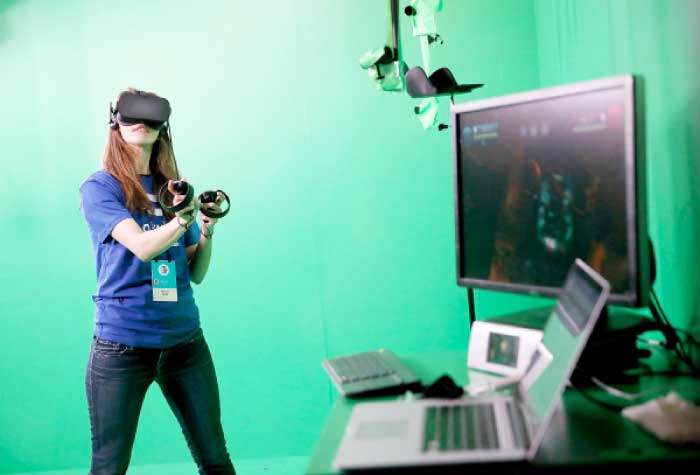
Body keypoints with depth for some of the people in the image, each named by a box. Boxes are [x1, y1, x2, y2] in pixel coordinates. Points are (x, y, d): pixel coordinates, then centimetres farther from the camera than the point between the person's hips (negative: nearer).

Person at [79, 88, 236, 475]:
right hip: (122, 343, -4)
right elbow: (142, 246, -17)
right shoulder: (99, 187, -2)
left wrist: (207, 231, -5)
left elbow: (196, 273, 10)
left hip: (184, 339, 4)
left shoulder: (174, 190, 10)